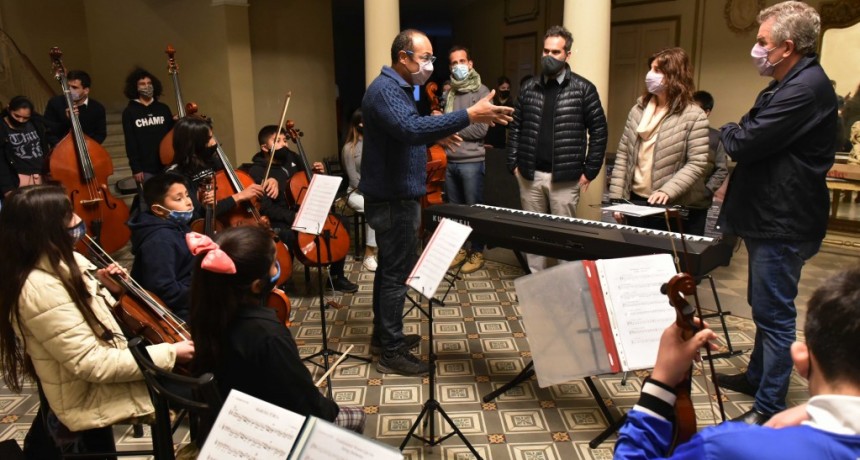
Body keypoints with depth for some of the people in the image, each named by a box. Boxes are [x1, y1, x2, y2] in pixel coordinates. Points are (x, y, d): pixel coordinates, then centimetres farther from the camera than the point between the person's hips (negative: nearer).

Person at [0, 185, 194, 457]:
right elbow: (92, 364, -27)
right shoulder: (41, 288, -26)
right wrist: (168, 354, -25)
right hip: (89, 398, -9)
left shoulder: (59, 264, 2)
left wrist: (110, 291, -5)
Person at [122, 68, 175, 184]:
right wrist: (135, 168, -8)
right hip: (145, 168, -2)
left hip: (166, 165, 2)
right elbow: (130, 142, -2)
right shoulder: (129, 112, 2)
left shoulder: (163, 108, 9)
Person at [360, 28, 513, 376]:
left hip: (394, 197, 11)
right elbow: (412, 129, -37)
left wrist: (439, 135, 12)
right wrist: (469, 115, -41)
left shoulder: (397, 88, 15)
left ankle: (383, 333, 32)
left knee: (389, 268, 18)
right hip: (393, 200, -11)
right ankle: (391, 353, 5)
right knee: (397, 274, -4)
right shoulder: (385, 89, -19)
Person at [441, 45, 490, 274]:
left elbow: (480, 129, -14)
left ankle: (477, 253, 17)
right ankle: (459, 249, 27)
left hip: (471, 162, -5)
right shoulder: (449, 93, 12)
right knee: (454, 209, 13)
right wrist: (444, 135, -7)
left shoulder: (481, 92, -5)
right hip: (450, 162, 6)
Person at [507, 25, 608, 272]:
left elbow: (598, 131, -1)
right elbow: (515, 128, 12)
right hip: (530, 175, 3)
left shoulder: (583, 89, -2)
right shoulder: (529, 88, 8)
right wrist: (513, 163, 5)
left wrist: (589, 171, -4)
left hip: (565, 178, -3)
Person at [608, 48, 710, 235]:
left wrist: (667, 191, -26)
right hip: (636, 202, 5)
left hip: (677, 208, -4)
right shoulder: (638, 110, 7)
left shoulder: (694, 116, -8)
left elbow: (697, 164, -14)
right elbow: (622, 156, 6)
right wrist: (616, 198, 0)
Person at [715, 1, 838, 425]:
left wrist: (728, 132, -2)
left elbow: (743, 143, -23)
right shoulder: (788, 85, 15)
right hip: (770, 215, 11)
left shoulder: (805, 88, -20)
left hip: (783, 222, -11)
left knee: (774, 313, -3)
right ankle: (758, 376, 37)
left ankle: (770, 409, 8)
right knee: (765, 306, 21)